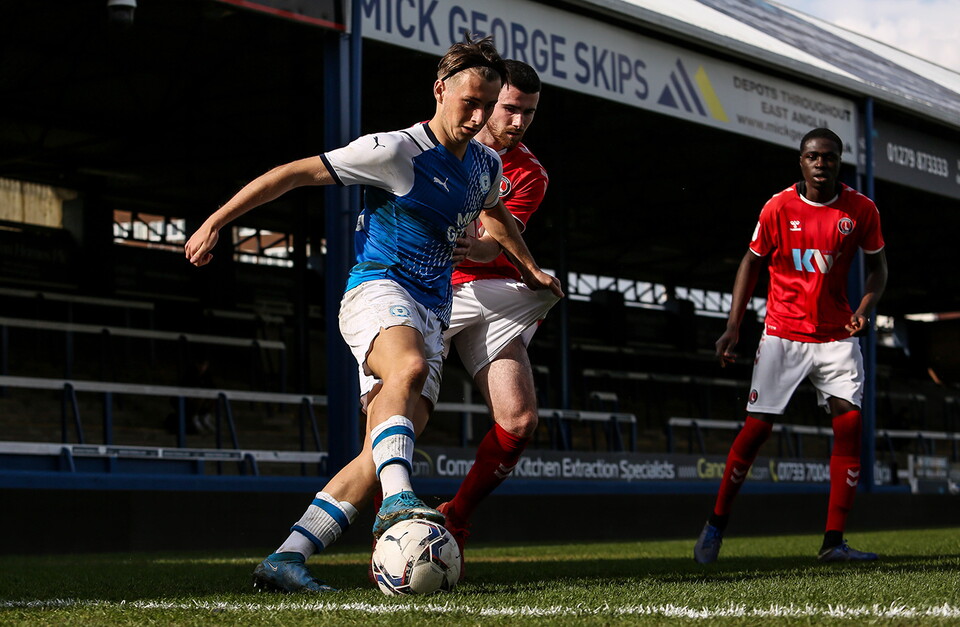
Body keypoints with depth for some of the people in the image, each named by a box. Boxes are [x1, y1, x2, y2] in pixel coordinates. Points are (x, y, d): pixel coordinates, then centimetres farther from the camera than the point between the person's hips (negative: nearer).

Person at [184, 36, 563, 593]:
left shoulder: (486, 164, 13)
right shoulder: (398, 151, -8)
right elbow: (296, 173, -7)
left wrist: (531, 269, 49)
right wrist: (216, 222, -10)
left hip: (431, 313, 6)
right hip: (378, 289, -6)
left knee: (387, 450, -13)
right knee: (410, 367, -41)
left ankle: (284, 561, -14)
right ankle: (397, 500, -54)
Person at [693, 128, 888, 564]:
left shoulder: (861, 210, -1)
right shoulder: (778, 208, -5)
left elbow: (877, 267, 11)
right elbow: (752, 262, 6)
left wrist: (864, 310, -8)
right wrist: (733, 327, -1)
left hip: (837, 336, 1)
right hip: (782, 335, -1)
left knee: (849, 420, -13)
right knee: (757, 426, -4)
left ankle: (834, 542, -9)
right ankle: (716, 523, 15)